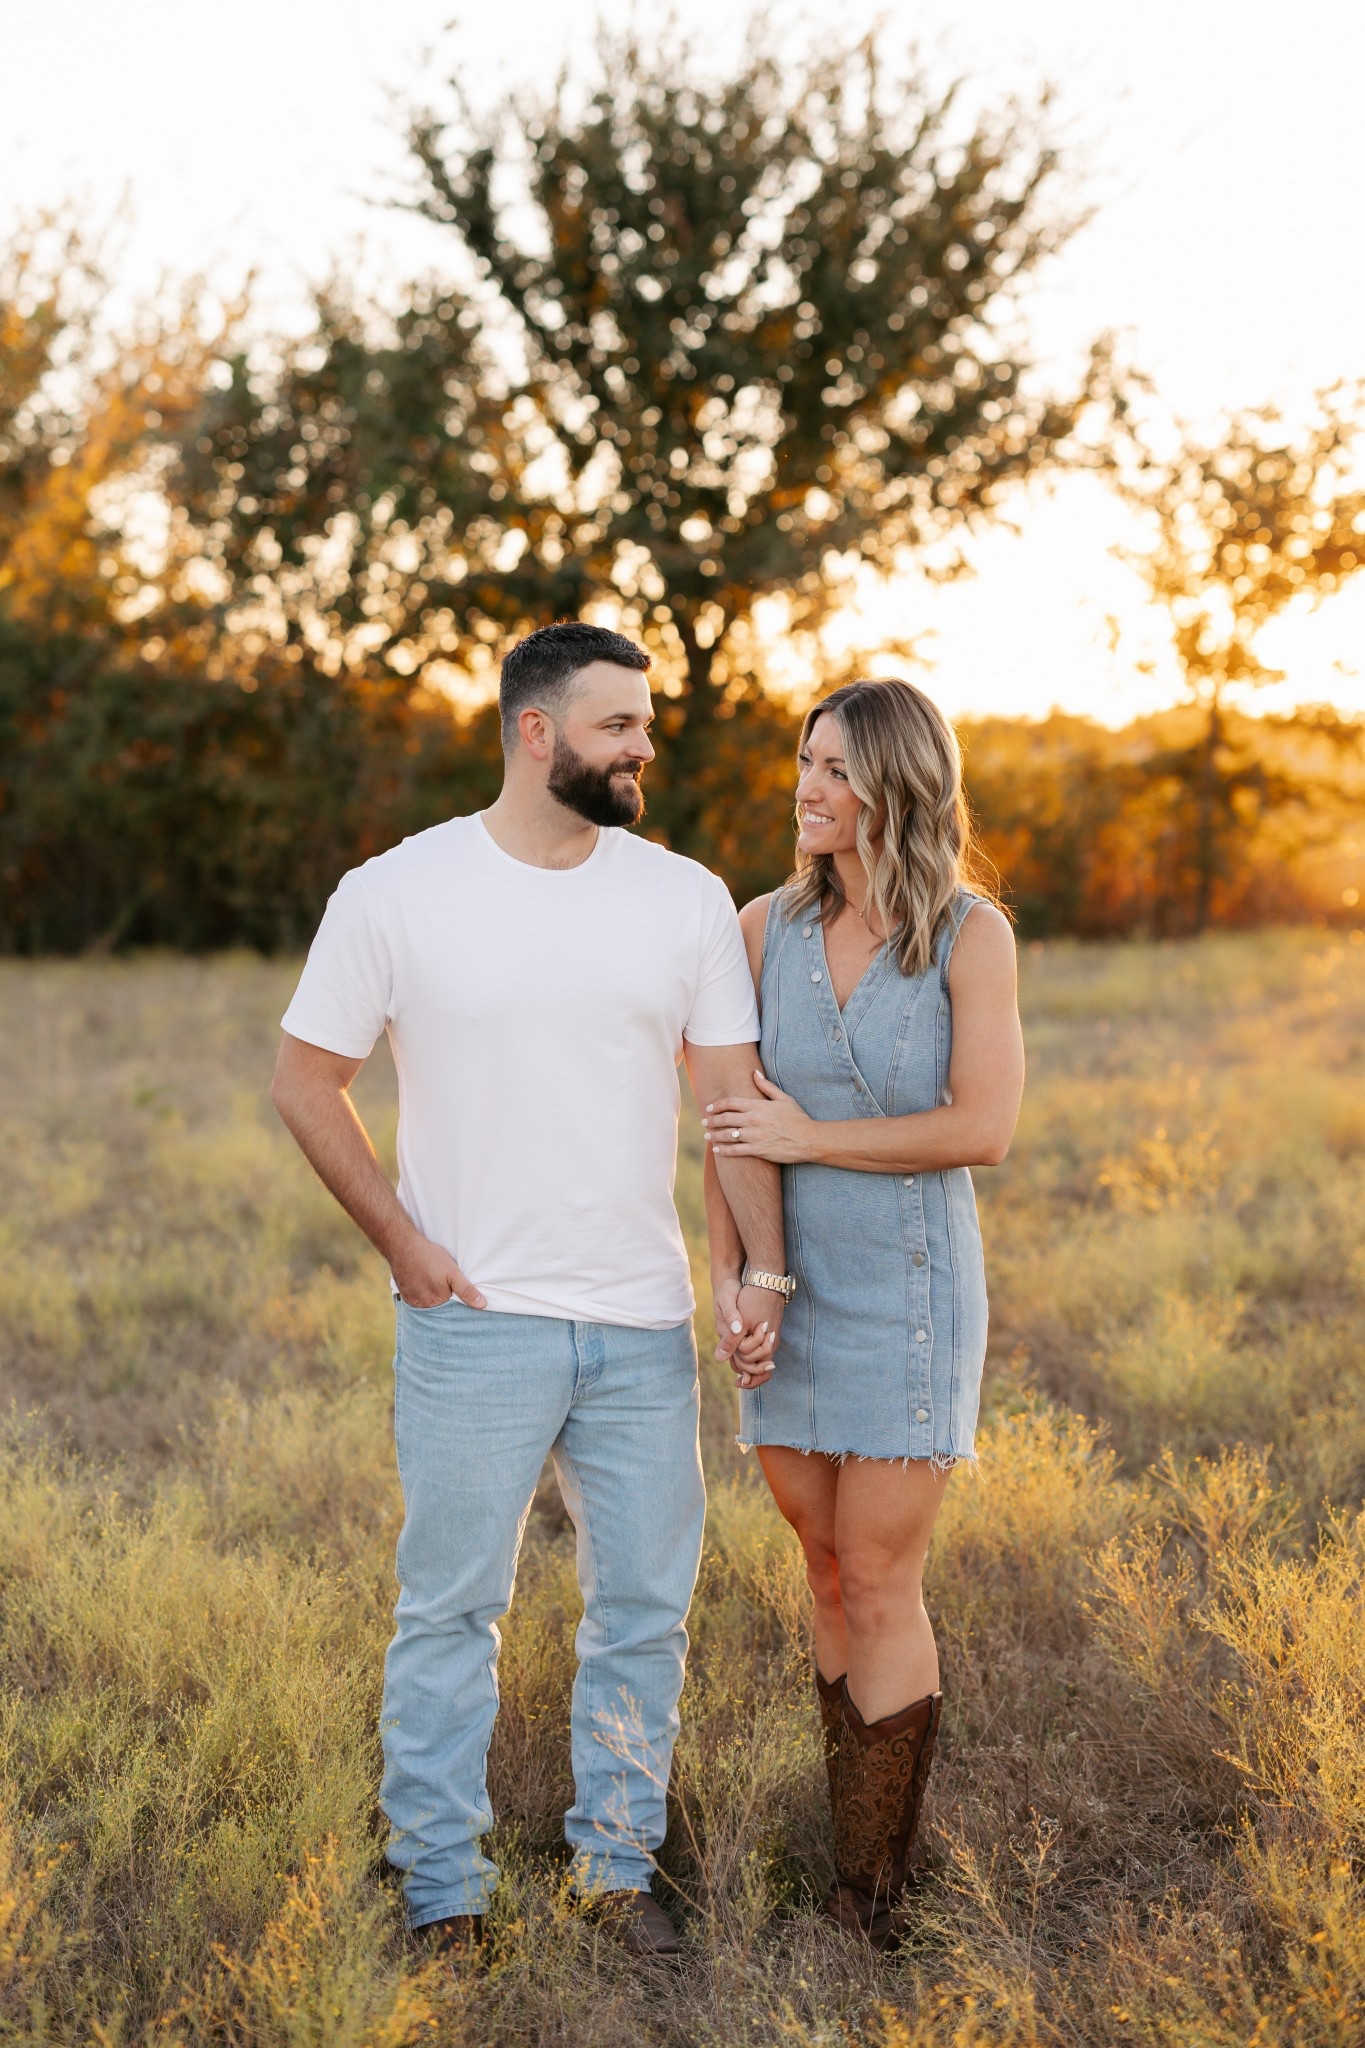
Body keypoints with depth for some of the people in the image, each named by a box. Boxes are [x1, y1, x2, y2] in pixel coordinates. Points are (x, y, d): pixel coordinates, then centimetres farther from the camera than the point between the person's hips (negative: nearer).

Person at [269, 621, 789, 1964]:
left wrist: (763, 1271, -6)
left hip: (643, 1324, 3)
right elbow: (305, 1080, 1)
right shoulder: (397, 895, -5)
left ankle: (617, 1861, 27)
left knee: (645, 1602, 10)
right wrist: (400, 1243, -5)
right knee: (451, 1608, 4)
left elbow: (737, 1097, 4)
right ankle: (443, 1890, 18)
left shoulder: (686, 899, 4)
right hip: (473, 1320, -3)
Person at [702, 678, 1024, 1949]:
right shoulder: (765, 929, 2)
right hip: (790, 1294, 4)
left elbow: (982, 1129, -16)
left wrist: (808, 1138, -12)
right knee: (831, 1577, 10)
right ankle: (858, 1863, 22)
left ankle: (871, 1906, 7)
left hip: (906, 1294, -3)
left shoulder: (971, 936, -8)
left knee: (880, 1589, -2)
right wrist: (728, 1282, -6)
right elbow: (728, 1127, 4)